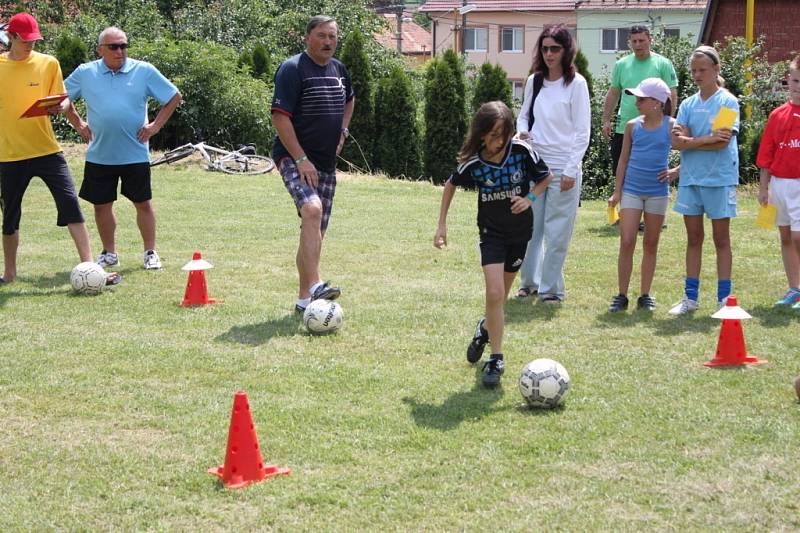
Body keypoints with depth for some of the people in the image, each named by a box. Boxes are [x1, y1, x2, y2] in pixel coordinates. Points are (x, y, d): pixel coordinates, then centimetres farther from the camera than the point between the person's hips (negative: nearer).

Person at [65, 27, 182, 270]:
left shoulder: (144, 71, -3)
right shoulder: (85, 73, 1)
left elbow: (174, 97, 5)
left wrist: (156, 125, -1)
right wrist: (78, 124, 7)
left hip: (135, 154, -1)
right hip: (99, 155, 2)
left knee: (143, 203, 4)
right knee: (102, 205, 8)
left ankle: (150, 253, 16)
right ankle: (109, 253, 22)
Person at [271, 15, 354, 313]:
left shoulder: (339, 70, 11)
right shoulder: (293, 68, -11)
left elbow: (349, 101, 33)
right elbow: (280, 117, -17)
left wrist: (343, 131, 15)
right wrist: (301, 160, -22)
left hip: (327, 162, 8)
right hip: (293, 158, -8)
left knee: (316, 231, 9)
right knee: (312, 209, -31)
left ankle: (304, 299, 17)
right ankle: (314, 286, -37)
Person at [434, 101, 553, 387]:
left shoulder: (522, 151, -16)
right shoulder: (473, 163, -15)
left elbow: (546, 177, -1)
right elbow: (451, 185, 4)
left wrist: (530, 198, -19)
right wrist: (442, 225, 1)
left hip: (519, 232, 1)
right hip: (491, 232, -1)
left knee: (500, 295, 13)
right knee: (495, 294, -16)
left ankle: (485, 328, 44)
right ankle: (496, 358, -7)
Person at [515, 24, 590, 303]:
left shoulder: (576, 83, -6)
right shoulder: (534, 81, 7)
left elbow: (582, 131, -6)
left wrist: (571, 170, -11)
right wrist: (521, 132, -4)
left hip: (563, 167, -4)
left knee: (557, 232, 0)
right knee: (529, 227, 7)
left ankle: (551, 288, 9)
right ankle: (530, 281, 21)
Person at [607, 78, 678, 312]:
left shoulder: (671, 126, -4)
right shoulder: (632, 126, 3)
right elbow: (624, 160, 8)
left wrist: (675, 172, -8)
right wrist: (617, 192, 5)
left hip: (658, 192, -1)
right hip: (631, 190, 1)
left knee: (651, 244, 8)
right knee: (626, 242, -6)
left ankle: (645, 296, 16)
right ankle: (622, 295, 1)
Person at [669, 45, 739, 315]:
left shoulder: (727, 102, -5)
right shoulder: (688, 104, 9)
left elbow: (723, 142, -15)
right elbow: (677, 142, -4)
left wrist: (690, 140, -10)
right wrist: (708, 139, -16)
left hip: (719, 178, -4)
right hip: (690, 178, 5)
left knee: (721, 239, 3)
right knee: (693, 238, 10)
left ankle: (724, 298, 8)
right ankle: (690, 297, 15)